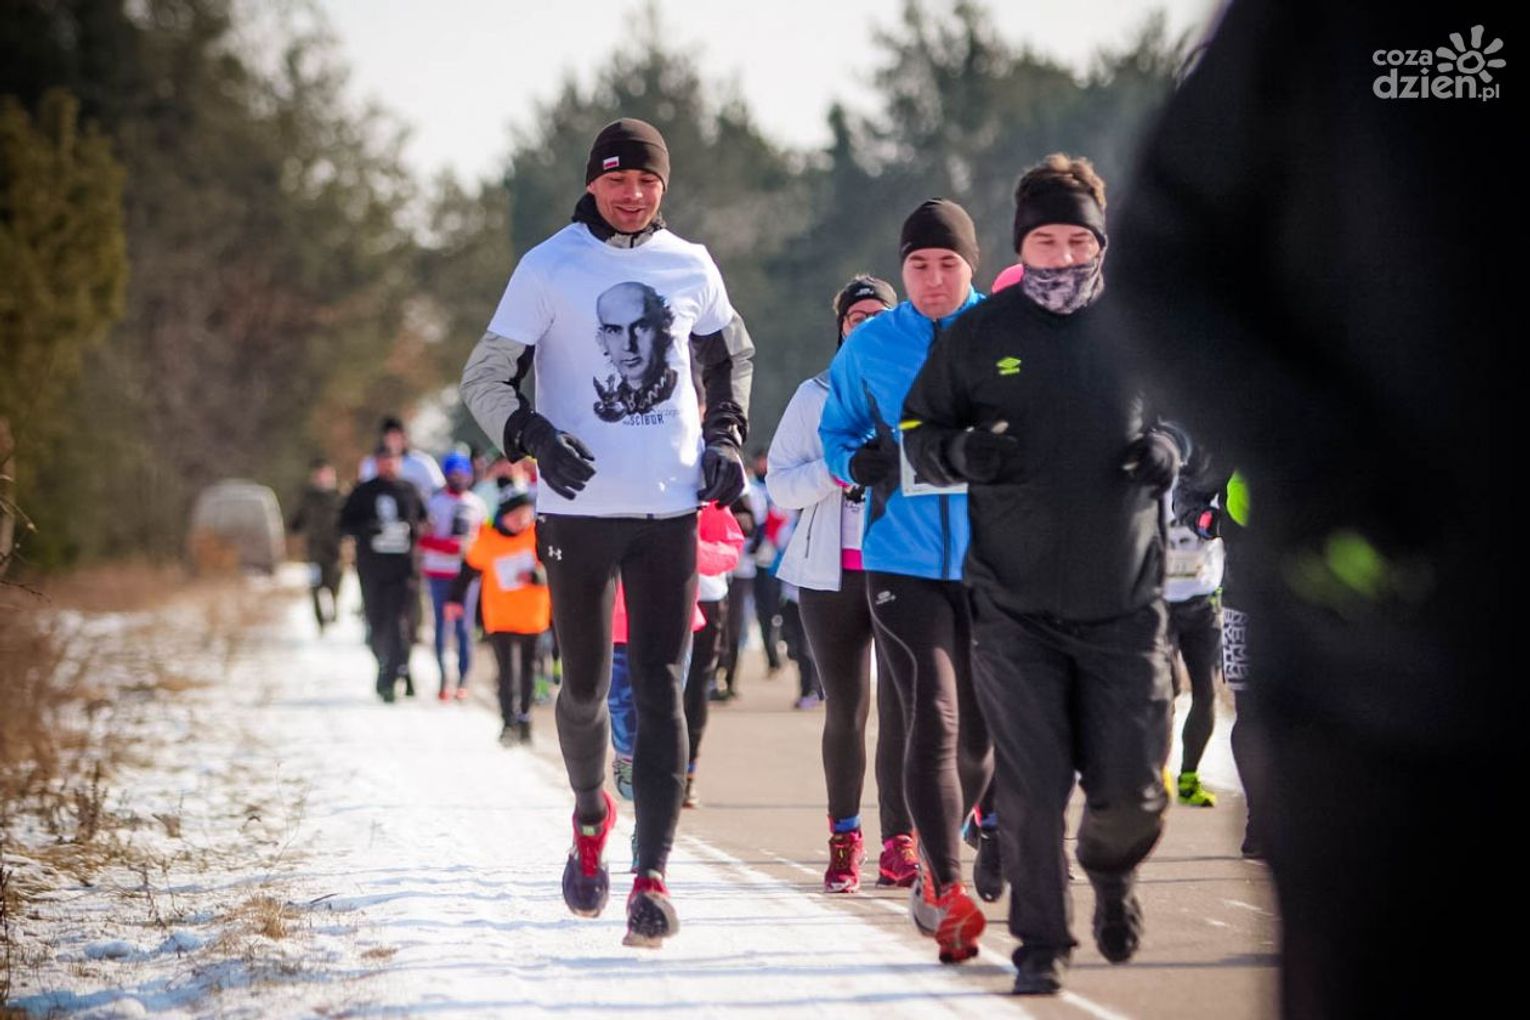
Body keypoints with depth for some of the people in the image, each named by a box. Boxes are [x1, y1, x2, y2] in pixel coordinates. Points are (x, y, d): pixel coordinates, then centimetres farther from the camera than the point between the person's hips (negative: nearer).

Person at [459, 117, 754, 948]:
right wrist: (534, 437, -17)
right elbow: (485, 378, 1)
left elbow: (732, 355, 24)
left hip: (671, 509, 1)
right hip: (579, 509, -1)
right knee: (585, 686, 8)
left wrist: (726, 436, 9)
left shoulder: (690, 268, 7)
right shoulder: (549, 269, -2)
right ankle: (591, 816, 38)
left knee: (660, 691, -7)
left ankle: (652, 876, -10)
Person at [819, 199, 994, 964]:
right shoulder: (869, 347, 3)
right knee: (934, 720, -14)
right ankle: (950, 897, -14)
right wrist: (860, 462, -7)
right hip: (902, 557, -1)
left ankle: (933, 868, 34)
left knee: (978, 732, 11)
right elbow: (834, 432, 15)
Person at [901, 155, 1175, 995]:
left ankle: (1111, 869, 35)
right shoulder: (978, 334, 2)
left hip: (1124, 602, 1)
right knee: (1030, 788, -4)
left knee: (1131, 789, 1)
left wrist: (1168, 452, -6)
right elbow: (918, 428, 9)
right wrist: (962, 453, -13)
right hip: (1015, 608, -1)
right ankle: (1040, 943, 12)